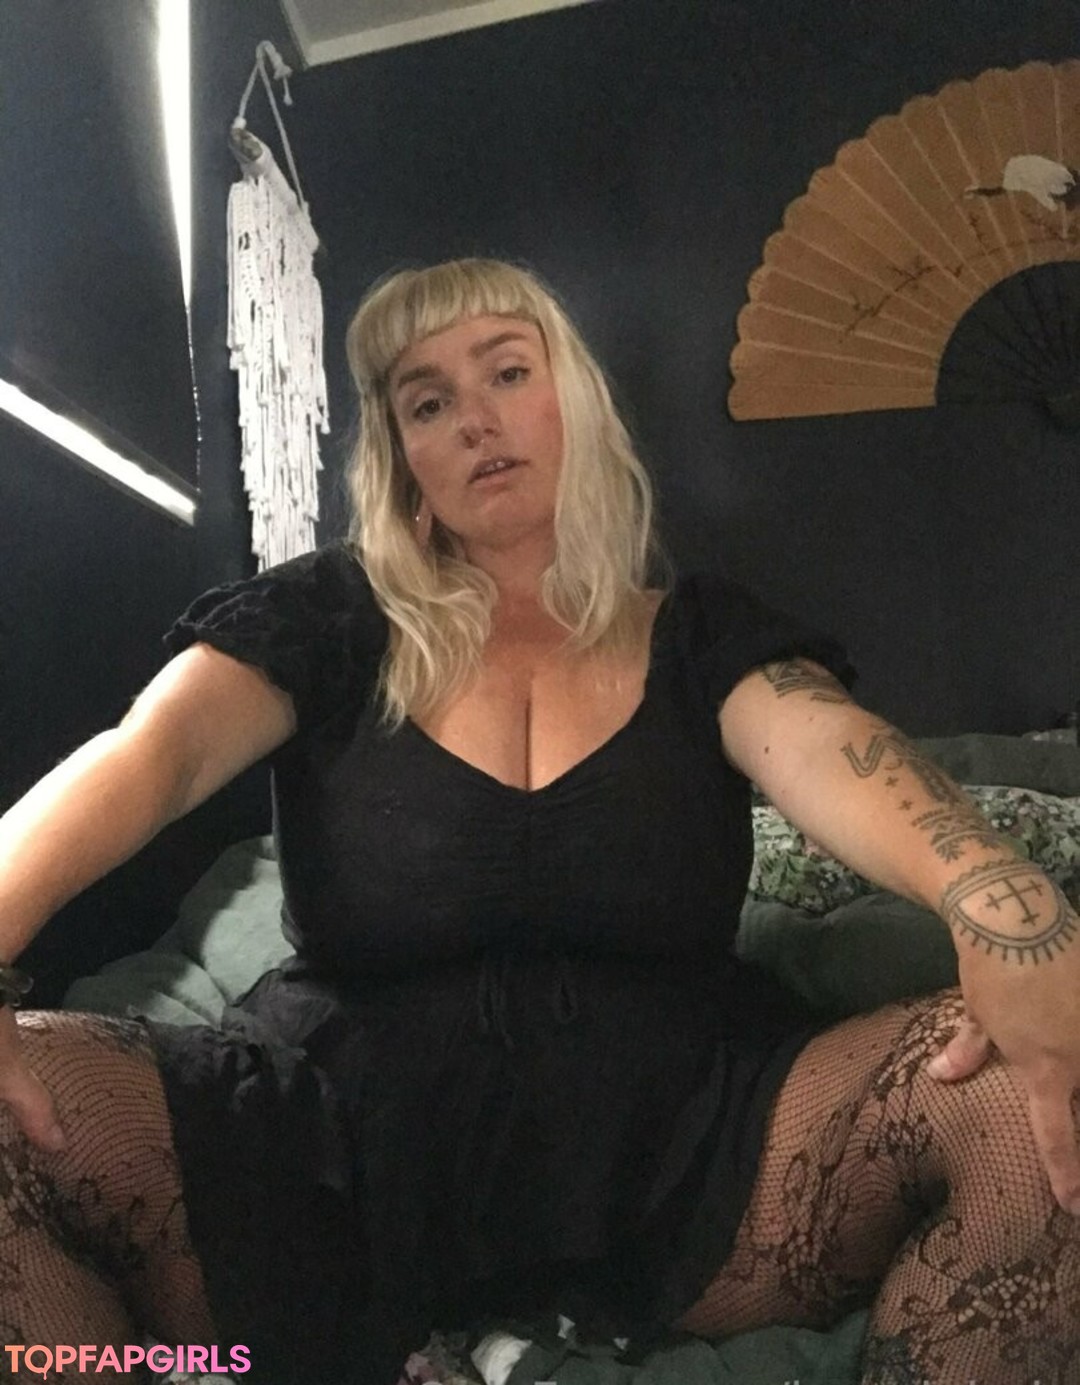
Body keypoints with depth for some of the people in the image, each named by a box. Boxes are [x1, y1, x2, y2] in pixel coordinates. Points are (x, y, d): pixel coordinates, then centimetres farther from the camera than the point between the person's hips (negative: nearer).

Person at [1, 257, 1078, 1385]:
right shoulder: (325, 618, 8)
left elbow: (833, 754, -10)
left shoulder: (703, 636, 9)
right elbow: (149, 752, -8)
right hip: (344, 1138, 0)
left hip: (678, 1144, 1)